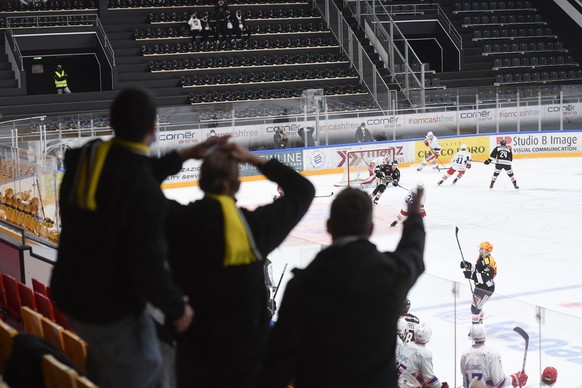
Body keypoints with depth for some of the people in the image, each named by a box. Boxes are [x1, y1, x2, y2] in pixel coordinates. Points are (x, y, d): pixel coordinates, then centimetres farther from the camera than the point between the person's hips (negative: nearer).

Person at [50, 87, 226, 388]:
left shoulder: (84, 158, -8)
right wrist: (176, 308, -7)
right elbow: (148, 264, -23)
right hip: (111, 308, -7)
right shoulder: (144, 193, -28)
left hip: (70, 292, 7)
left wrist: (184, 155, 13)